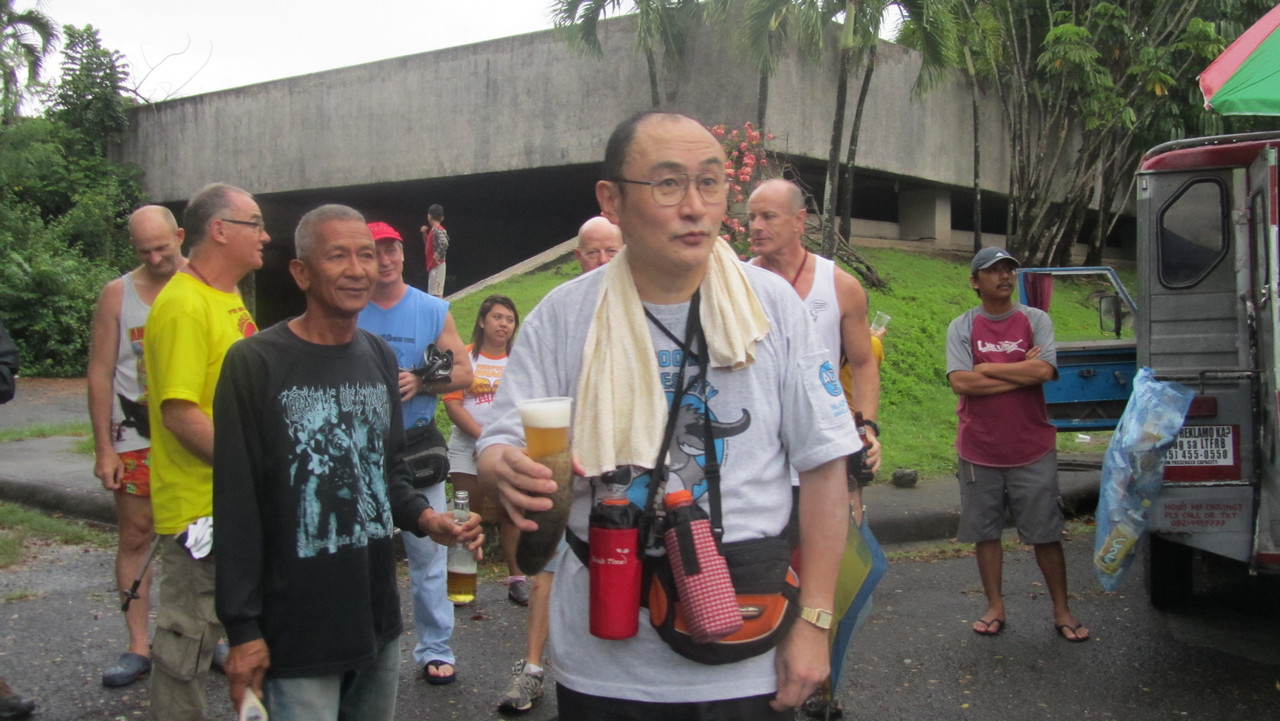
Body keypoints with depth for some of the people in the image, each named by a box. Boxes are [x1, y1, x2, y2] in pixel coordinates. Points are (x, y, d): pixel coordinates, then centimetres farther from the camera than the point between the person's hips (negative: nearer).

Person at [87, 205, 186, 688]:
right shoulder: (117, 295, 1)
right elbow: (100, 374, 2)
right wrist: (103, 448, -3)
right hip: (136, 438, 0)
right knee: (135, 537, 3)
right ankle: (138, 648, 11)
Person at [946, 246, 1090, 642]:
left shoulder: (1036, 320, 2)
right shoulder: (961, 327, 1)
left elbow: (1044, 371, -14)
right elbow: (961, 382, -13)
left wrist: (985, 369, -10)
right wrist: (1022, 370, -11)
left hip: (1032, 449, 0)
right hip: (979, 450, 1)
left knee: (1046, 534, 6)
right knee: (985, 532, 8)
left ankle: (1062, 611, 17)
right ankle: (995, 607, 21)